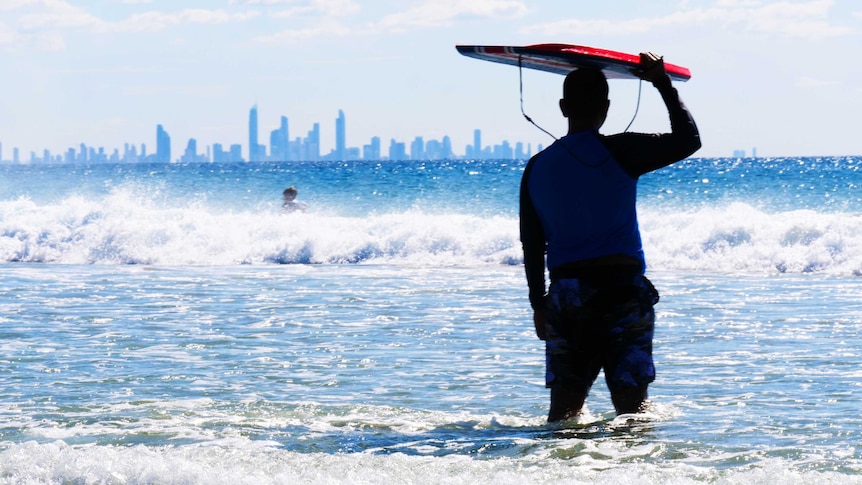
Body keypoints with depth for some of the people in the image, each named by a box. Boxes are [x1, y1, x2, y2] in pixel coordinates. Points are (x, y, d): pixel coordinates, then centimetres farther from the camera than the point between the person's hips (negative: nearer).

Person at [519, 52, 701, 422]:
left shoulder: (537, 167, 7)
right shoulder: (617, 152, -7)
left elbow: (531, 246, 10)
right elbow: (687, 141, -5)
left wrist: (538, 305, 19)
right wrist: (663, 85, 4)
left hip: (565, 294, 4)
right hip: (622, 290, -3)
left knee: (564, 408, 6)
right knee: (631, 403, -1)